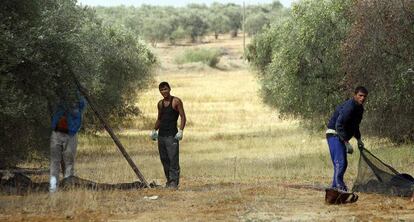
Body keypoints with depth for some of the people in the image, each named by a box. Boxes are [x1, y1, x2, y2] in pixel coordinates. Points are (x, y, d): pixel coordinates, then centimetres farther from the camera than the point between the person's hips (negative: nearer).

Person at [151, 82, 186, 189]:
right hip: (161, 135, 6)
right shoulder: (160, 104, 15)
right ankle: (169, 181, 11)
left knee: (173, 159, -12)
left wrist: (181, 130, -17)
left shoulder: (176, 101, -3)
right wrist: (154, 130, 13)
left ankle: (174, 182, -14)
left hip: (172, 135, -6)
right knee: (164, 159, 6)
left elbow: (183, 117, -6)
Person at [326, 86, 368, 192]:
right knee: (340, 162, -19)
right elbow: (339, 125, -29)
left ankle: (334, 187, 19)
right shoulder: (349, 107, -23)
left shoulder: (359, 108, 10)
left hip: (341, 137, 10)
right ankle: (339, 186, -22)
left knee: (343, 163, 12)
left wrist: (358, 139, 19)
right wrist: (347, 143, -29)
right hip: (334, 135, -10)